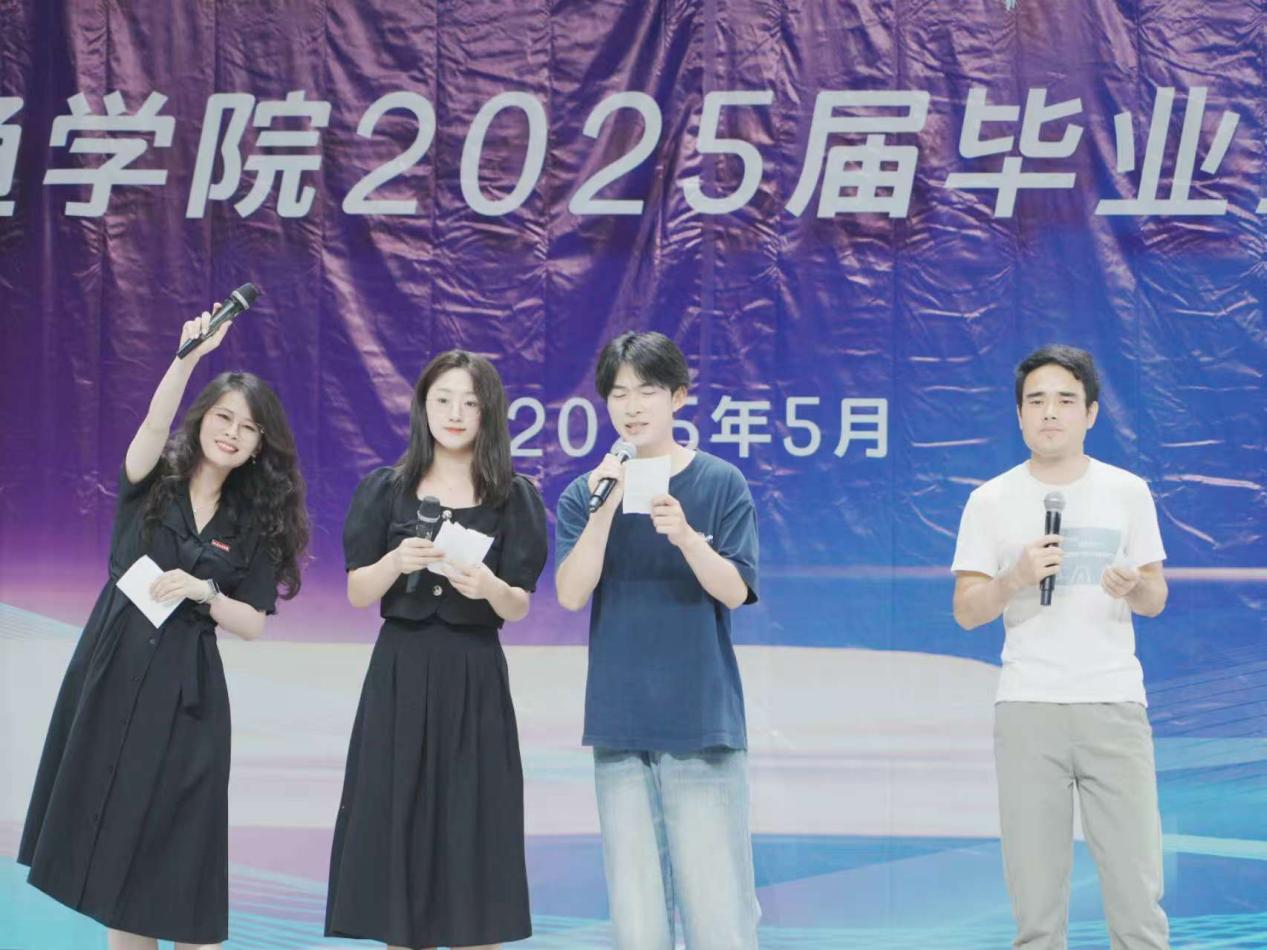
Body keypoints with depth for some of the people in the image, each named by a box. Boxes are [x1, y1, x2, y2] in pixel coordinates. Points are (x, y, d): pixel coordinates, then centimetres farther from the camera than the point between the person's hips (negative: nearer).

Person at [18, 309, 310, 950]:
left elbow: (252, 625, 2)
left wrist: (203, 591, -15)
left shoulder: (256, 523, 6)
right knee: (115, 829, 4)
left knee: (178, 844, 0)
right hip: (113, 670, 0)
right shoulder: (153, 479, 3)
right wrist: (189, 355, -32)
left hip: (185, 688, 0)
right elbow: (155, 424, -20)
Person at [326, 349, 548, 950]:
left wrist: (490, 588, -22)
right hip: (399, 676, 1)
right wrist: (397, 562, -19)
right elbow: (357, 593, 1)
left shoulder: (515, 498, 3)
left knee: (471, 835, -2)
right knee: (396, 829, 0)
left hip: (475, 682, -1)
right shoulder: (386, 489, 5)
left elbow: (519, 609, -1)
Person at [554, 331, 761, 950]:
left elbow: (734, 591, -7)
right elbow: (571, 594, -4)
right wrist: (605, 510, -17)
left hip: (703, 721, -2)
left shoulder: (721, 484, 1)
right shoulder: (585, 493, 6)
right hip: (619, 726, 2)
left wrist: (685, 536, -25)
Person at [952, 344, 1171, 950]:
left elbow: (1156, 599, 11)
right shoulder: (990, 502, 5)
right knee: (1034, 890, -1)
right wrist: (1015, 577, -15)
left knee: (1136, 883, -3)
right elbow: (965, 611, 4)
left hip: (1115, 705, 1)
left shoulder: (1128, 491, 8)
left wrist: (1133, 587, -12)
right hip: (1027, 711, 0)